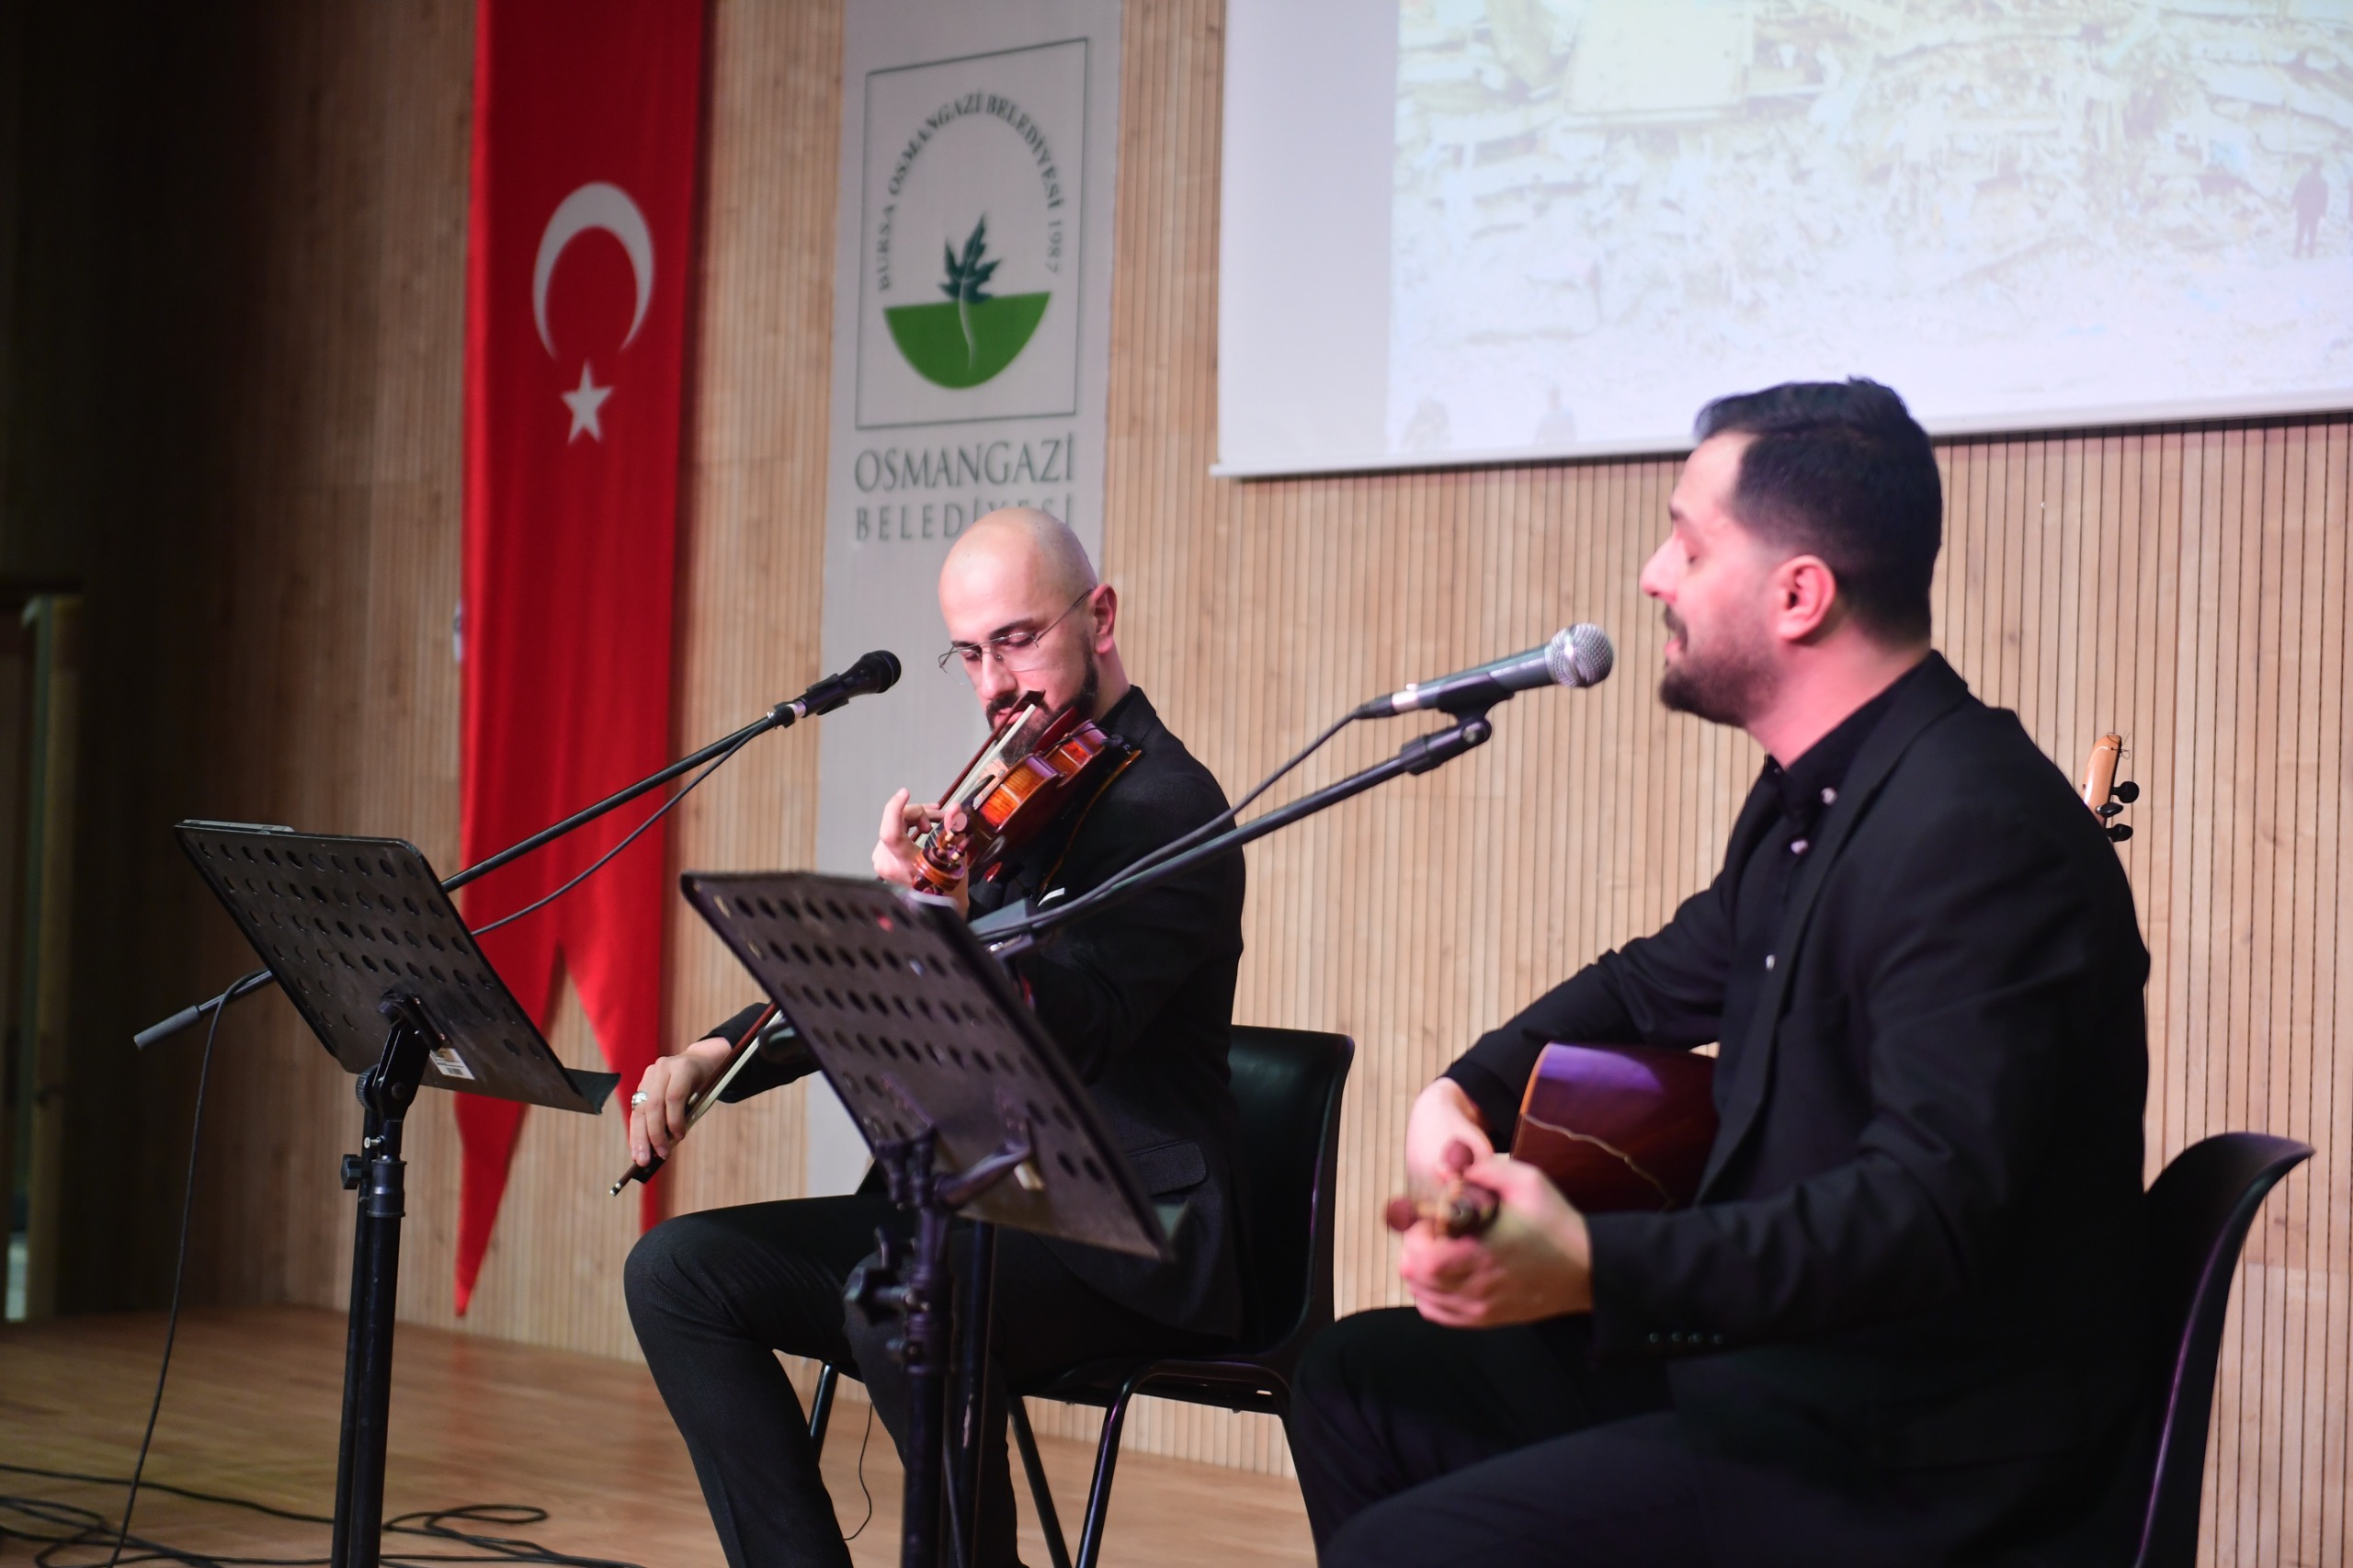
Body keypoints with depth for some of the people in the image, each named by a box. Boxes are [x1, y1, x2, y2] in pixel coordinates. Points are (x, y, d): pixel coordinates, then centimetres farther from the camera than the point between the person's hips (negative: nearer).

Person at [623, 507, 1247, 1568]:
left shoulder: (1167, 806, -11)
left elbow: (1077, 1030, -26)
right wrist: (718, 1054, -1)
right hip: (974, 1206, 9)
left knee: (897, 1300, -36)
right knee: (680, 1269, -6)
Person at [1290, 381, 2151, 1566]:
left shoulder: (1975, 833, -23)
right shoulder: (1811, 798, 9)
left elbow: (1933, 1203, -33)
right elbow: (1665, 977, 27)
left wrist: (1595, 1267, -43)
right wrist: (1470, 1089, 9)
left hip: (1924, 1459, -10)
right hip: (1764, 1352, 10)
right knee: (1358, 1380, 14)